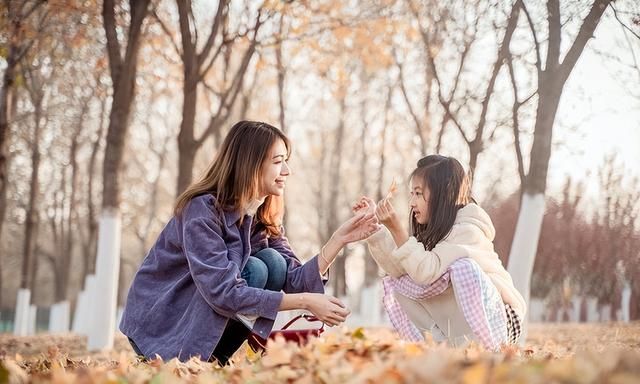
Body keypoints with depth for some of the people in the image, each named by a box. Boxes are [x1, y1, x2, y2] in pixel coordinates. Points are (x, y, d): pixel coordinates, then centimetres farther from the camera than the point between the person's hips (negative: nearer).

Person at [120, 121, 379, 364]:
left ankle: (216, 358, -4)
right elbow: (223, 292, -31)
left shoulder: (263, 218, 0)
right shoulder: (202, 209, -24)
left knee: (273, 263, -11)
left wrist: (339, 239, -15)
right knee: (252, 270, -23)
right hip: (158, 327, -7)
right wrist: (305, 301, -31)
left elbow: (294, 281, -5)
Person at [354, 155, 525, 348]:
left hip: (494, 318, -7)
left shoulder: (468, 230, -19)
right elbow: (397, 268, -6)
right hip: (455, 326, 7)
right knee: (395, 284, -4)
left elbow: (426, 271, -30)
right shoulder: (434, 229, 6)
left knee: (463, 267, -33)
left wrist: (395, 227, -30)